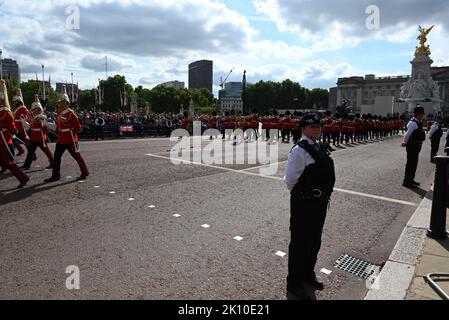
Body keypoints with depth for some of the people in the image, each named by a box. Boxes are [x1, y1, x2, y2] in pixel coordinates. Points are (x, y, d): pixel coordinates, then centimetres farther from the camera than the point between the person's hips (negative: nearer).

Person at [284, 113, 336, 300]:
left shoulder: (318, 148, 8)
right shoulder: (299, 150, -19)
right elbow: (290, 180, -18)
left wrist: (324, 195, 17)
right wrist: (300, 194, -2)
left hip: (320, 202, 8)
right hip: (303, 204, -8)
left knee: (314, 242, 22)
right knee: (300, 243, 6)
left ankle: (308, 274, 45)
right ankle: (294, 286, 24)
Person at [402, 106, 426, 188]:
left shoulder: (418, 122, 12)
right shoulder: (413, 123, -20)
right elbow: (408, 134, -26)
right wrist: (405, 143, -15)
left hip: (417, 146, 10)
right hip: (412, 146, -10)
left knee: (414, 163, 18)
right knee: (411, 163, -4)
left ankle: (411, 180, 31)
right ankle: (407, 182, 3)